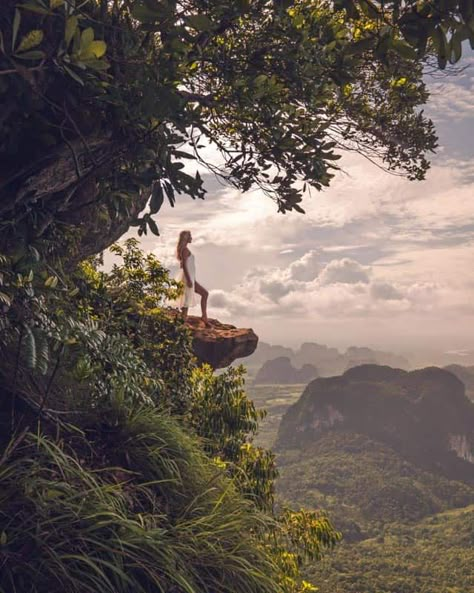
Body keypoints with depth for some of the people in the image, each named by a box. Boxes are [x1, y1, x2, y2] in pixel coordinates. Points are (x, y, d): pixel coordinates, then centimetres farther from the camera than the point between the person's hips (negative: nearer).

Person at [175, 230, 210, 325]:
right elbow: (184, 265, -21)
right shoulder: (185, 249, -15)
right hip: (187, 277, -10)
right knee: (187, 300, -5)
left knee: (204, 293, 14)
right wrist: (188, 280, -24)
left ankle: (204, 316, 12)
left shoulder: (183, 249, 15)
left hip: (190, 278, 10)